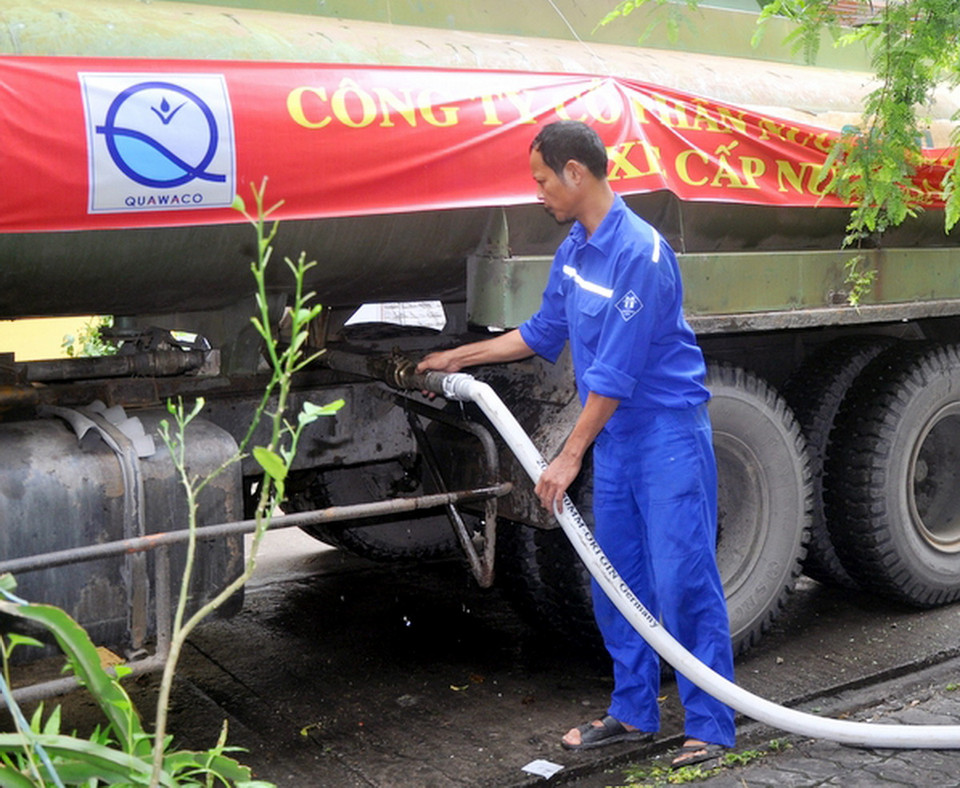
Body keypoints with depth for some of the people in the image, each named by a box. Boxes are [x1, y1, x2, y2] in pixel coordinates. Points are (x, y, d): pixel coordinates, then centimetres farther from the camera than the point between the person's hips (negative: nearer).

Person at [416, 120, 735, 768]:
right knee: (617, 582, 14)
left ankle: (710, 729, 6)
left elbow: (616, 372, -22)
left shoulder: (639, 252, -21)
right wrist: (459, 357, 27)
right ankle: (634, 714, 27)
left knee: (683, 581, -5)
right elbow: (543, 332, 22)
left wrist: (570, 456, -17)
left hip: (668, 435, -9)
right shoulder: (575, 249, 8)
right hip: (615, 439, 9)